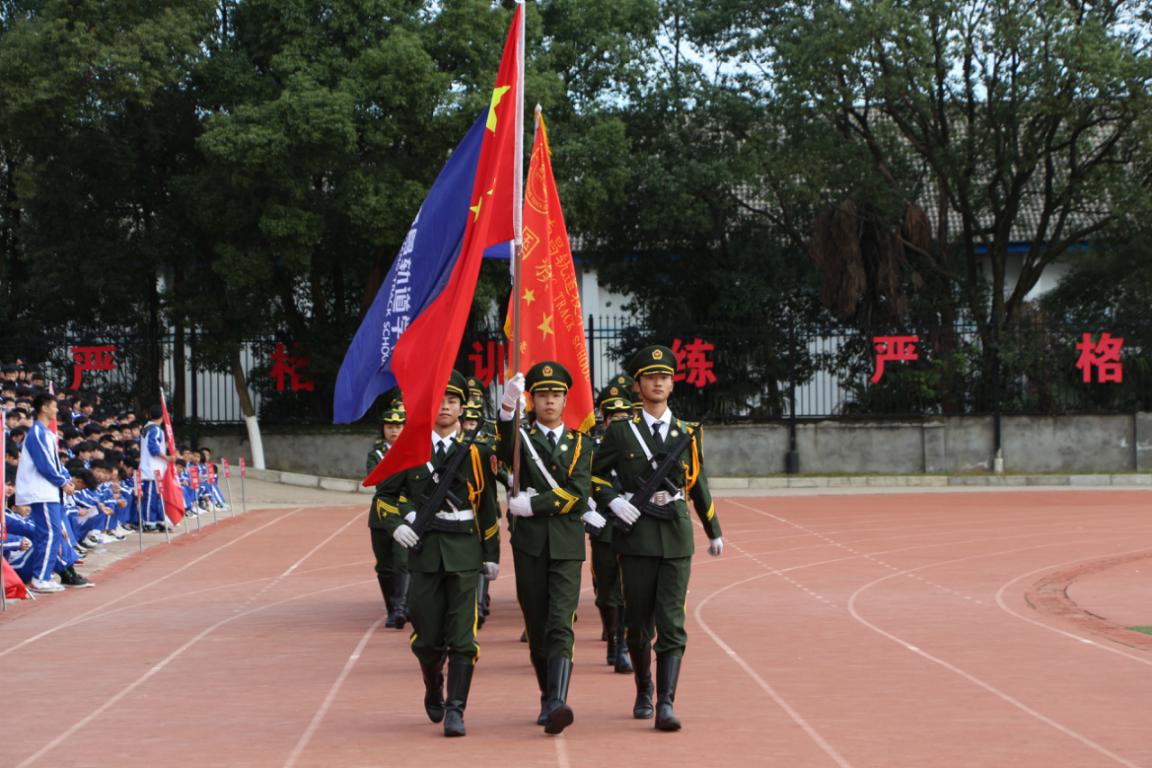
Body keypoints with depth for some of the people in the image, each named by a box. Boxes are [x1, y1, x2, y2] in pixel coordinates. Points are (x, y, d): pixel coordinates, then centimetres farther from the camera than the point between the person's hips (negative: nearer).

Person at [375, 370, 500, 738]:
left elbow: (488, 506, 9)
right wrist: (395, 524, -4)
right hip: (424, 550, 1)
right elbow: (384, 493, 15)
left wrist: (492, 554, 8)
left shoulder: (477, 451, 5)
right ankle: (433, 692, 34)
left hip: (464, 552, -1)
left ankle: (455, 711, -10)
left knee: (462, 635, -10)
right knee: (427, 636, 7)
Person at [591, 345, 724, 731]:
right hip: (636, 534, -1)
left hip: (676, 534, 1)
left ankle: (665, 704, -12)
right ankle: (644, 692, 28)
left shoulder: (687, 433, 8)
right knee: (638, 622, 6)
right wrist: (613, 501, -7)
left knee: (671, 623, -8)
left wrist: (714, 532, 22)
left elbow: (698, 485, 17)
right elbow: (594, 474, 10)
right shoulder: (620, 431, 2)